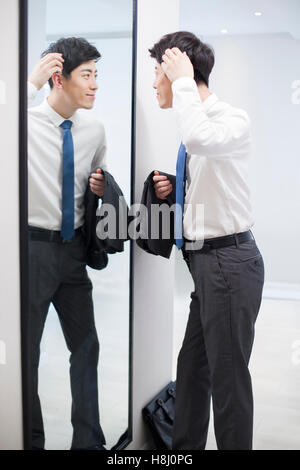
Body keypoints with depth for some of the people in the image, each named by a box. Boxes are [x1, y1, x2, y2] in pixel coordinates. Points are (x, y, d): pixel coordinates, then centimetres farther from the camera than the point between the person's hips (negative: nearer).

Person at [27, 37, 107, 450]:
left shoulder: (94, 130, 4)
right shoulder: (28, 122, -12)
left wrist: (101, 187, -2)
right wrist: (32, 82, -31)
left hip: (73, 248, 6)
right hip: (34, 245, -5)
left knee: (86, 346, 13)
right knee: (26, 352, 6)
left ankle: (89, 441, 30)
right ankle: (31, 440, 26)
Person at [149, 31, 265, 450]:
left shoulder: (234, 120, -14)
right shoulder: (196, 122, 13)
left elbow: (201, 138, -39)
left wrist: (183, 80, -23)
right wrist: (171, 191, 4)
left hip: (229, 259, -9)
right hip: (205, 259, 10)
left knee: (228, 375, 2)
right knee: (192, 368, 19)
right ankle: (185, 447, 35)